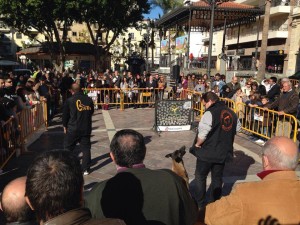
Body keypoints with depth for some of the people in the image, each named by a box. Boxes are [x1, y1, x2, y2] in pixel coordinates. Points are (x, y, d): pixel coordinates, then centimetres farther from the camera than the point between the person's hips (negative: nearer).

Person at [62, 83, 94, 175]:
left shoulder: (69, 100, -9)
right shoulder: (89, 100, 0)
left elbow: (65, 115, -2)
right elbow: (91, 112, 11)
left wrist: (65, 126, 12)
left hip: (73, 129, -2)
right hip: (86, 128, 3)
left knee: (68, 148, 13)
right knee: (86, 148, 9)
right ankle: (86, 169, 11)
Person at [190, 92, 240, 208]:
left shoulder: (210, 113, -19)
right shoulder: (231, 113, 5)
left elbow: (203, 132, -28)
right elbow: (237, 128, 17)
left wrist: (197, 144, -11)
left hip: (207, 152, -6)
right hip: (223, 152, 7)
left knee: (200, 177, 10)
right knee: (217, 178, 19)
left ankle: (199, 204, 18)